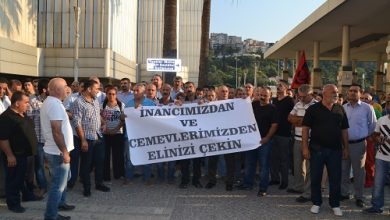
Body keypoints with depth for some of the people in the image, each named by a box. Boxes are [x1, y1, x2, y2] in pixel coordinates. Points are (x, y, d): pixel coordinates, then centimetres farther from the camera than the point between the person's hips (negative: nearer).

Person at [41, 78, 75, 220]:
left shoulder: (50, 102, 11)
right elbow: (57, 131, -27)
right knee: (58, 184, 0)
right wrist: (64, 152, -23)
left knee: (63, 179, 26)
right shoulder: (55, 104, -23)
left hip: (55, 150, 11)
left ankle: (60, 203, 41)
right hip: (58, 152, -11)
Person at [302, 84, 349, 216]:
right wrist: (305, 147, -10)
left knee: (336, 178, 8)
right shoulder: (313, 109, -4)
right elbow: (305, 128, -5)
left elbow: (344, 130, 11)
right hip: (317, 149, -2)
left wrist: (345, 148, 8)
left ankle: (335, 205, 23)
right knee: (315, 178, 7)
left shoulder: (340, 109, 6)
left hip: (335, 150, 3)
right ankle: (316, 203, 23)